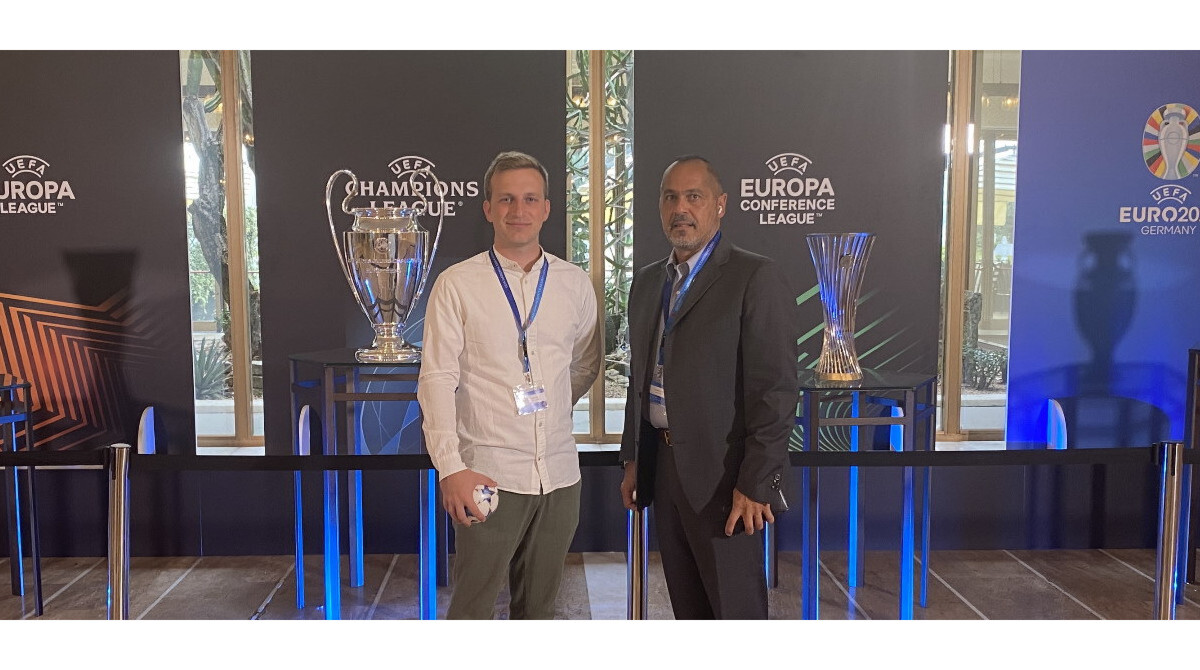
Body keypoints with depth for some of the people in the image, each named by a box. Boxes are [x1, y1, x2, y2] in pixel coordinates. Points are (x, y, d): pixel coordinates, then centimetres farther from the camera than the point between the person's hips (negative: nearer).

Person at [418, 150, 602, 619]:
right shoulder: (456, 285, -4)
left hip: (559, 474, 4)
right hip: (487, 475, -3)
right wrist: (450, 467, -17)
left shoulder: (575, 284, 6)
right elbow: (437, 378, -9)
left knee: (539, 606, 15)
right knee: (473, 607, 3)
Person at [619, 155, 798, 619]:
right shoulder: (647, 282, 12)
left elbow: (775, 389, -15)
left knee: (736, 611, 3)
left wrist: (755, 484, -17)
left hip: (723, 477, -7)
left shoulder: (755, 278, -11)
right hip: (663, 468, 7)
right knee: (688, 610, 17)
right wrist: (633, 460, 15)